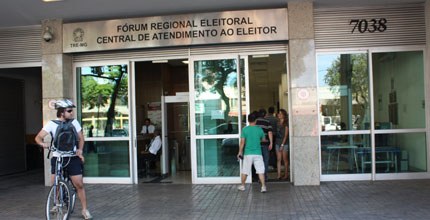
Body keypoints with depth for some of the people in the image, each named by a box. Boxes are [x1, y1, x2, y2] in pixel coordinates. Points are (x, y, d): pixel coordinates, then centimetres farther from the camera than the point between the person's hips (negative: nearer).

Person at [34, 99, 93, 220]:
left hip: (73, 158, 0)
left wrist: (80, 149, -10)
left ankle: (85, 210, 8)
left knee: (79, 184, -3)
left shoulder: (74, 122, -1)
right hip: (57, 158, 0)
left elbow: (81, 138, 7)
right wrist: (43, 143, -32)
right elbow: (38, 137, -10)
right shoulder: (52, 124, -6)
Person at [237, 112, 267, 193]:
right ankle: (263, 187, -4)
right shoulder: (259, 129, -1)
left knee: (245, 171, 12)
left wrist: (240, 152, 3)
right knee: (260, 171, 1)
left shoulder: (245, 129, -5)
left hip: (248, 154, 0)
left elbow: (242, 142, -5)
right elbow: (263, 140, 12)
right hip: (258, 153, 0)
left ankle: (242, 186, 24)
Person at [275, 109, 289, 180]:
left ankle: (286, 175, 10)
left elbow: (286, 135, -8)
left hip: (284, 143, -5)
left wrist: (282, 145, -13)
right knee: (278, 159, 2)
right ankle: (278, 175, 3)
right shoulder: (277, 123, 10)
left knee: (285, 159, 1)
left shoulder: (286, 124, -5)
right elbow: (276, 133, 10)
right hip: (277, 143, 5)